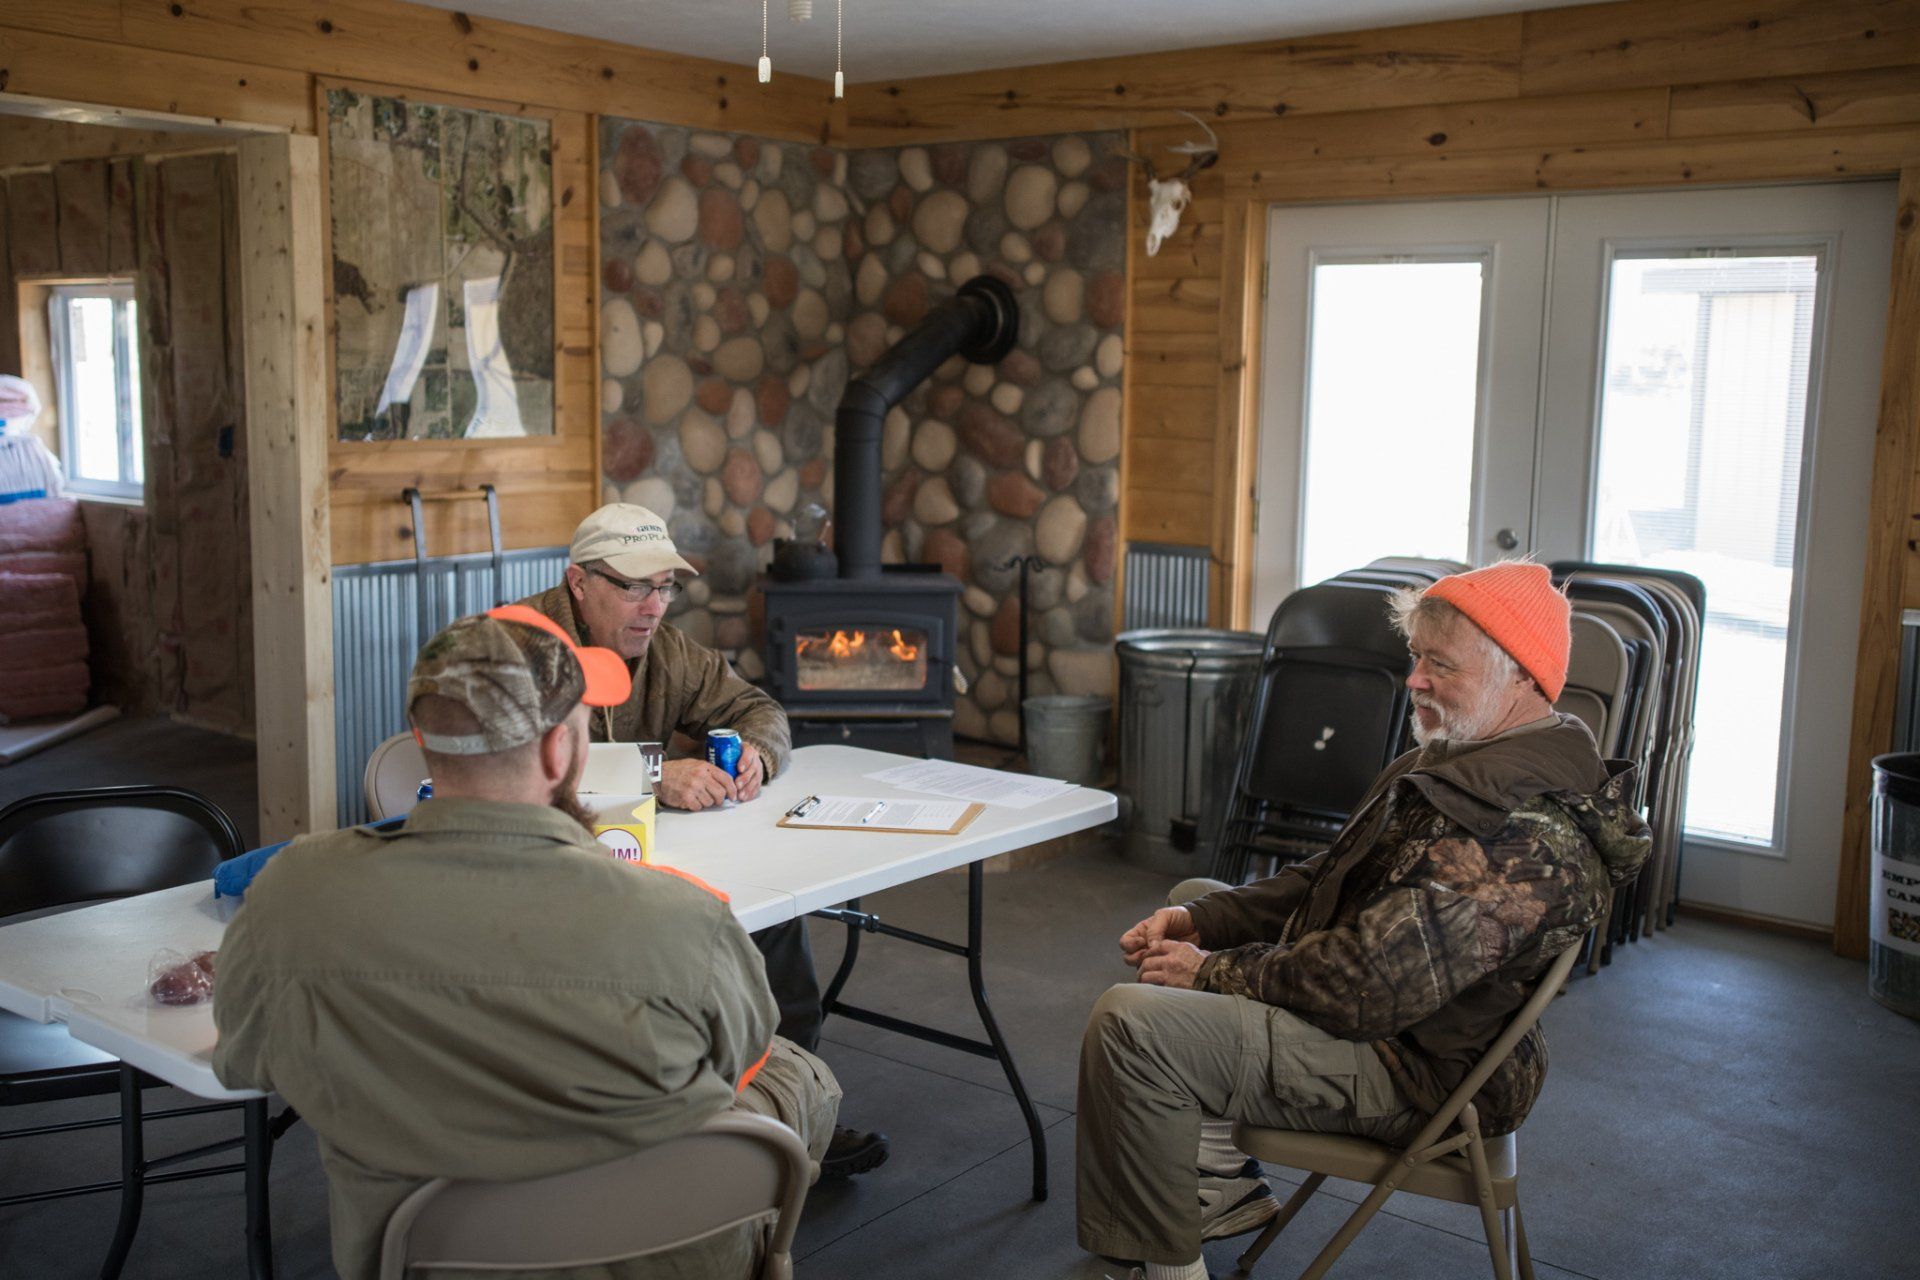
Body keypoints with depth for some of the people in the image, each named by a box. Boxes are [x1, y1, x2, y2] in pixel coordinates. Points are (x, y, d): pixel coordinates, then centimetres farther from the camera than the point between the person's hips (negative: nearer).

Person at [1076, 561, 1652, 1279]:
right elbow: (1331, 879, 12)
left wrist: (1215, 972, -18)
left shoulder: (1526, 834, -30)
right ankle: (1222, 1187, 20)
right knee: (1192, 895, 24)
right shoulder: (1462, 760, 6)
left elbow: (1368, 986, -32)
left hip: (1417, 1072, -11)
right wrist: (1201, 920, -1)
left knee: (1130, 1024, -23)